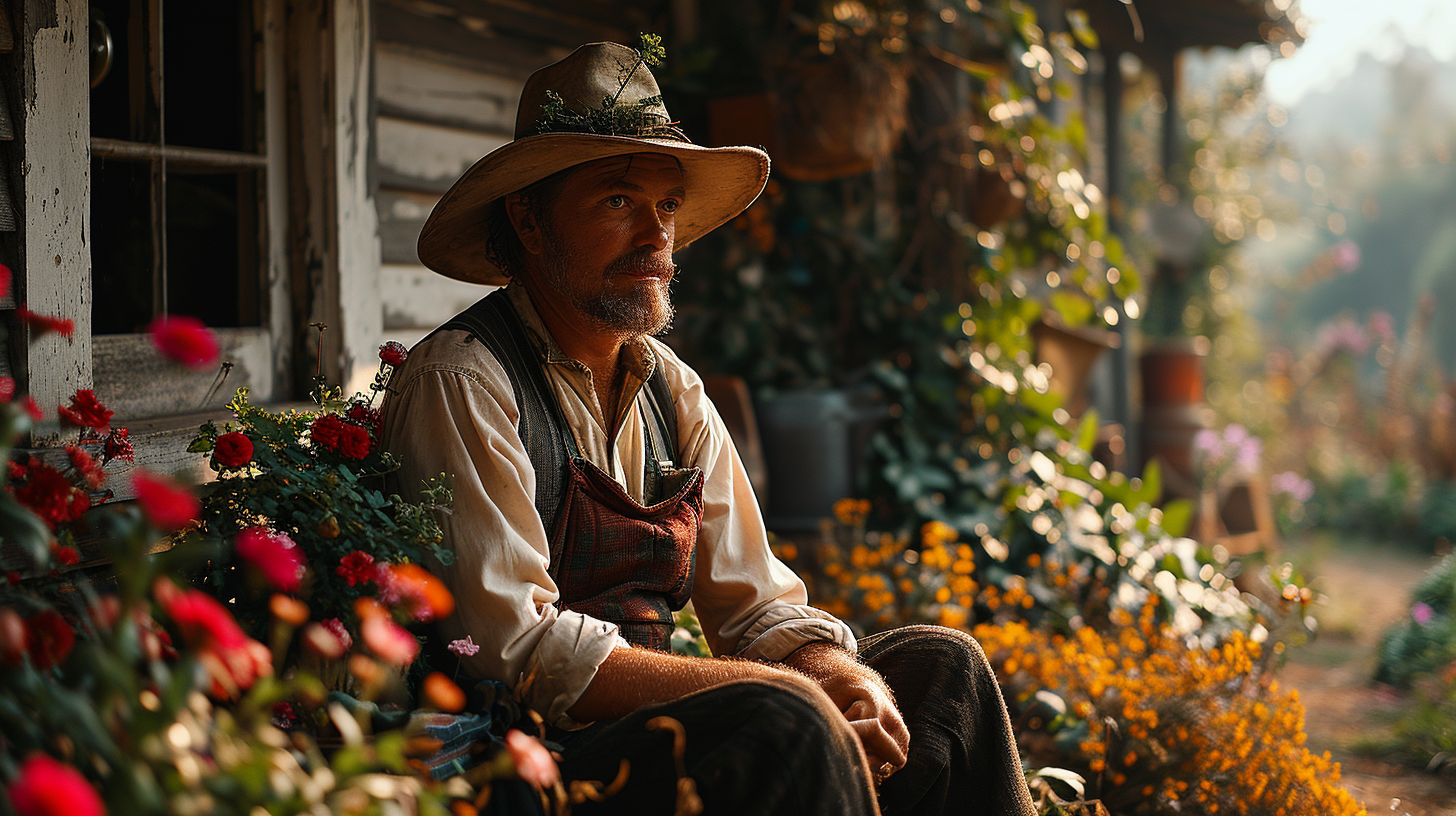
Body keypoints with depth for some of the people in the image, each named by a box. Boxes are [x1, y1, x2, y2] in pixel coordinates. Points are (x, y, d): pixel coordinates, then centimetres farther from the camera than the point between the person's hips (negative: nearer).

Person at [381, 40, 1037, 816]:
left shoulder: (672, 390, 11)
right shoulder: (461, 385, -13)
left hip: (656, 731, 8)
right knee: (787, 723, -31)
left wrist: (849, 680, -13)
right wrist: (785, 693, -22)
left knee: (940, 661, 2)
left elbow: (757, 606, 11)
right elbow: (516, 650, -22)